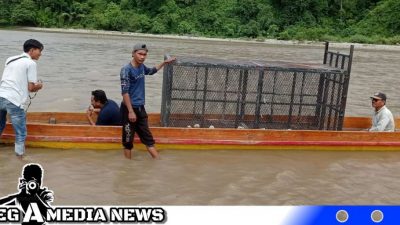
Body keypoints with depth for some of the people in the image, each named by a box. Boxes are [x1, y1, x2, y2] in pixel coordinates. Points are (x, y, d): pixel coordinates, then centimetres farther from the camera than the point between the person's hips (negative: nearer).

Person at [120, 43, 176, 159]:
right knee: (128, 140, 3)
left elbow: (151, 71, 31)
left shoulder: (141, 66, 6)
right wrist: (131, 111, -22)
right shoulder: (126, 70, -16)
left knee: (148, 137, 12)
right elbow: (124, 92, -19)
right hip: (129, 108, -8)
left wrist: (164, 62, 31)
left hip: (140, 107, 8)